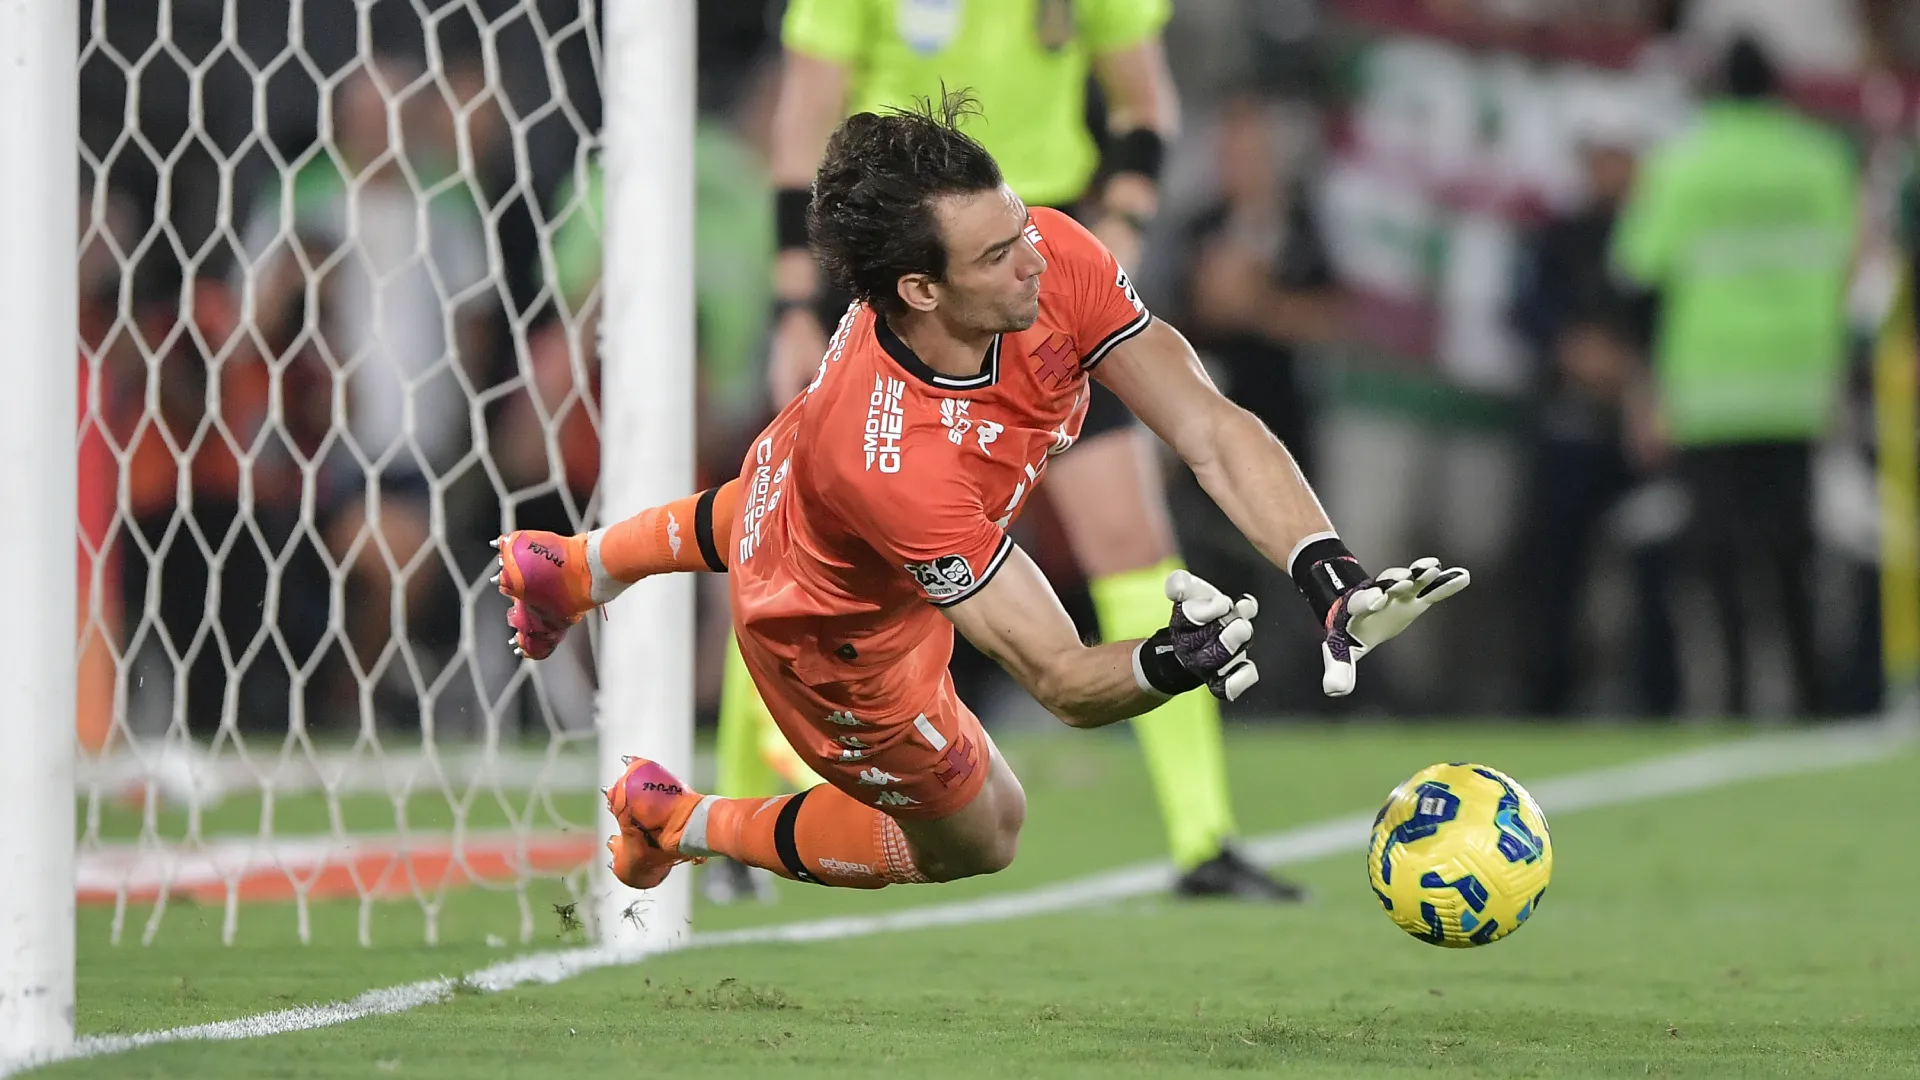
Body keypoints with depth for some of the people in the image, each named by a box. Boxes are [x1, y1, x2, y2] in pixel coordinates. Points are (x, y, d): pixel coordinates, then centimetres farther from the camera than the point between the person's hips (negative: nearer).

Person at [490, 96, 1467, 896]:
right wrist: (1170, 664, -65)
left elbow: (1214, 432, -33)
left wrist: (1331, 577, -45)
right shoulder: (894, 464, -51)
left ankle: (569, 567, 70)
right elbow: (1058, 677, -45)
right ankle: (676, 822, 35)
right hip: (841, 640, -6)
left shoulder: (1047, 258, -36)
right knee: (975, 840, 20)